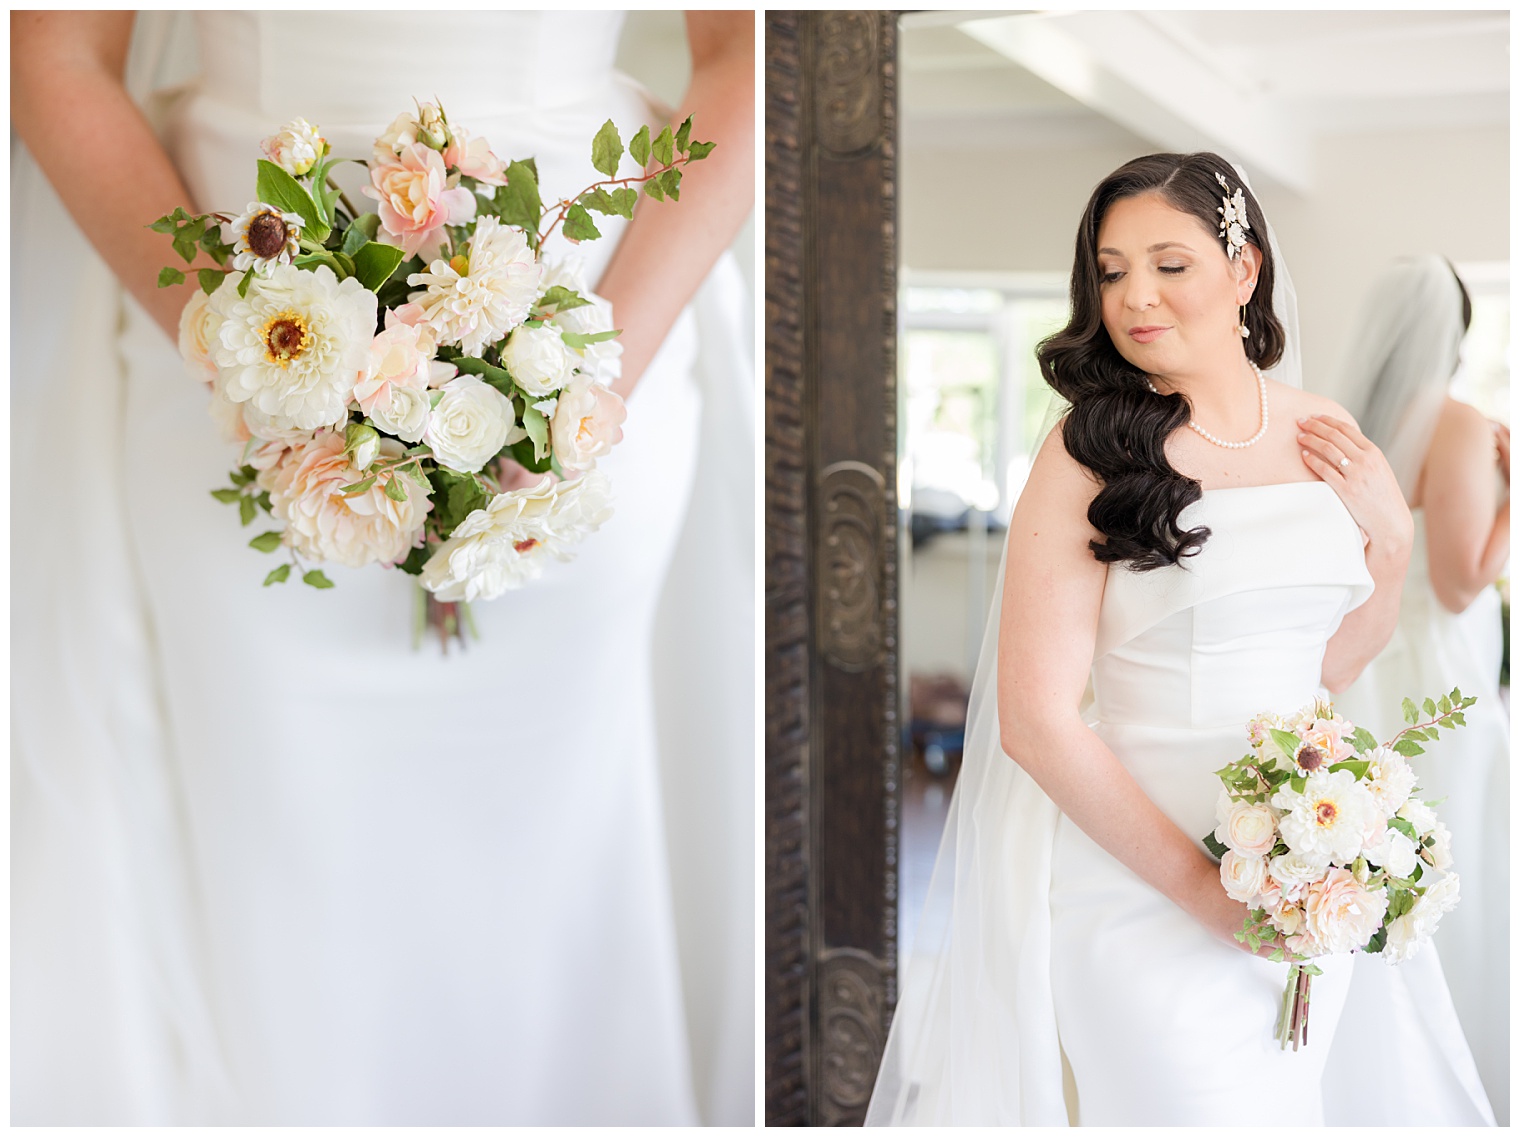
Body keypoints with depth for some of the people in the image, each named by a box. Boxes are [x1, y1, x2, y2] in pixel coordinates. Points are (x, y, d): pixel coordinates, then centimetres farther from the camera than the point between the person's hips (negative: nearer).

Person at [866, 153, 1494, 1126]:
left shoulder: (1328, 435, 2)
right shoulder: (1090, 452, -15)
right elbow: (1037, 721, -19)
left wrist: (1392, 539, -3)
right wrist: (1205, 889, -18)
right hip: (1133, 856, -5)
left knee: (1295, 1093, 18)